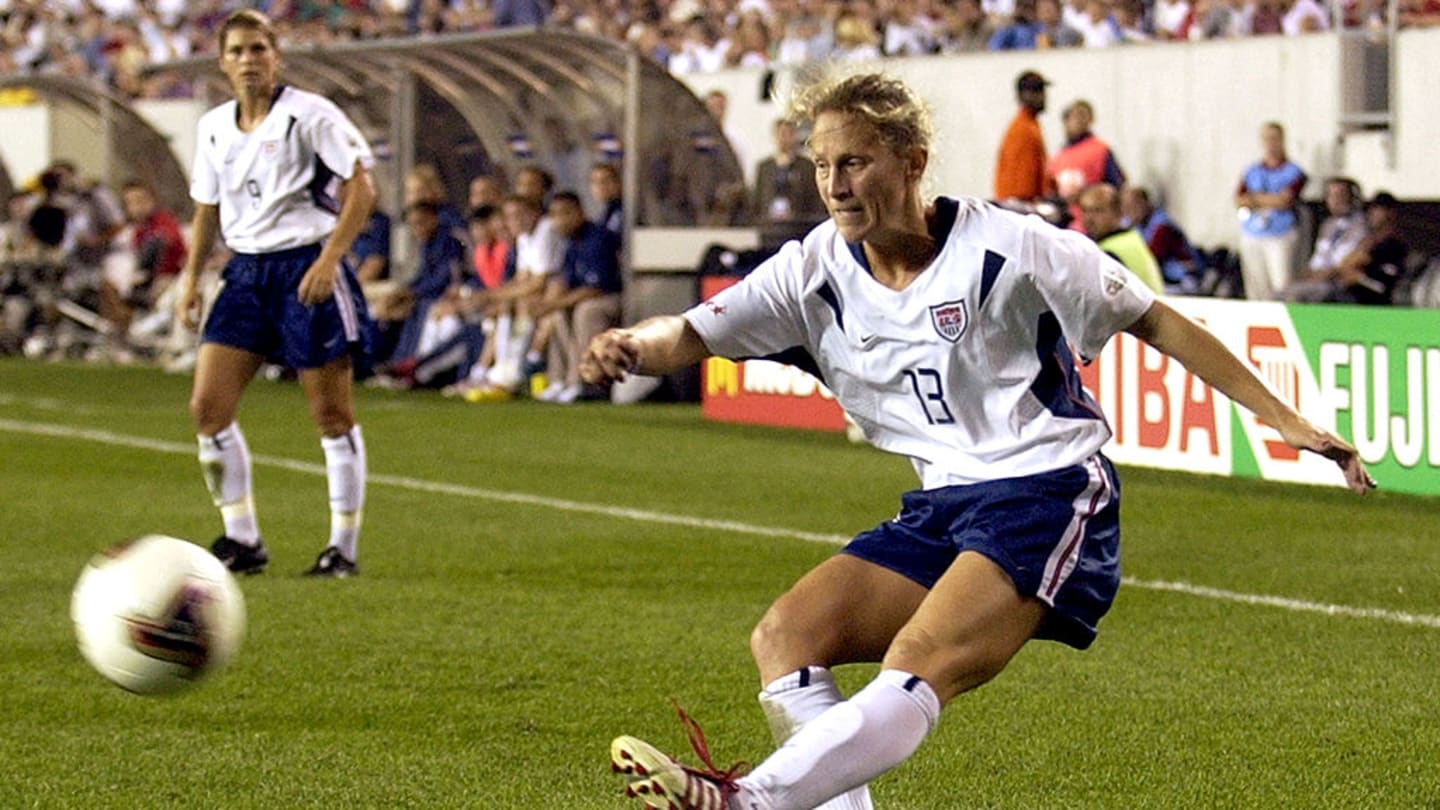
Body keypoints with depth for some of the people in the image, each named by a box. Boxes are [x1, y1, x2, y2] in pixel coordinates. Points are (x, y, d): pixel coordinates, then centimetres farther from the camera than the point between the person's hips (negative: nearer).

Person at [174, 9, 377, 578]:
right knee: (207, 406, -4)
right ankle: (242, 539, 6)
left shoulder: (310, 115, -8)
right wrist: (191, 278, 12)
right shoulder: (214, 128, 10)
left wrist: (328, 259, -18)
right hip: (246, 271, 6)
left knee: (331, 414, -1)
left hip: (306, 268, -6)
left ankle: (344, 547, 8)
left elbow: (361, 189, -9)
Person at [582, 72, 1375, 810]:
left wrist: (1287, 421, -3)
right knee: (783, 639, -9)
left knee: (917, 667, -28)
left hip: (1049, 496, -7)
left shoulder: (1006, 246, -11)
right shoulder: (818, 272, 3)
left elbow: (1156, 323, -2)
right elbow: (690, 335, -3)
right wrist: (631, 347, -29)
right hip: (942, 506, 7)